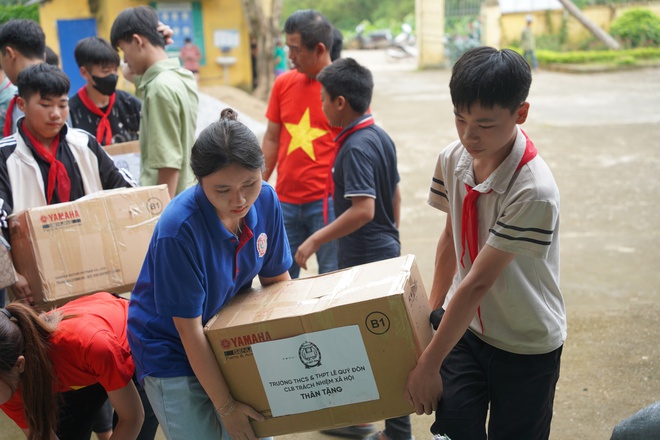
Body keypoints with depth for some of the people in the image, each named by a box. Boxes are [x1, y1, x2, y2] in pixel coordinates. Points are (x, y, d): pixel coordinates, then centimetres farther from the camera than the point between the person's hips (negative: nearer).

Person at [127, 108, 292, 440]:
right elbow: (189, 329, -21)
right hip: (171, 348, -4)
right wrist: (225, 406, -15)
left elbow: (276, 279, 1)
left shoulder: (266, 202, -15)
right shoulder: (179, 229, -30)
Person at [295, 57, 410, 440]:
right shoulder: (380, 137, 8)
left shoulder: (356, 147, -20)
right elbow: (395, 196, 15)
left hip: (365, 259, -10)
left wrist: (316, 240, -22)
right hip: (385, 250, 10)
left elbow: (363, 210, -28)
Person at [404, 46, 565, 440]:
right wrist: (435, 308, 10)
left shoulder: (534, 192, -28)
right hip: (463, 324, 4)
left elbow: (477, 283, -26)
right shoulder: (453, 160, -8)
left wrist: (428, 365, -20)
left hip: (526, 347, -4)